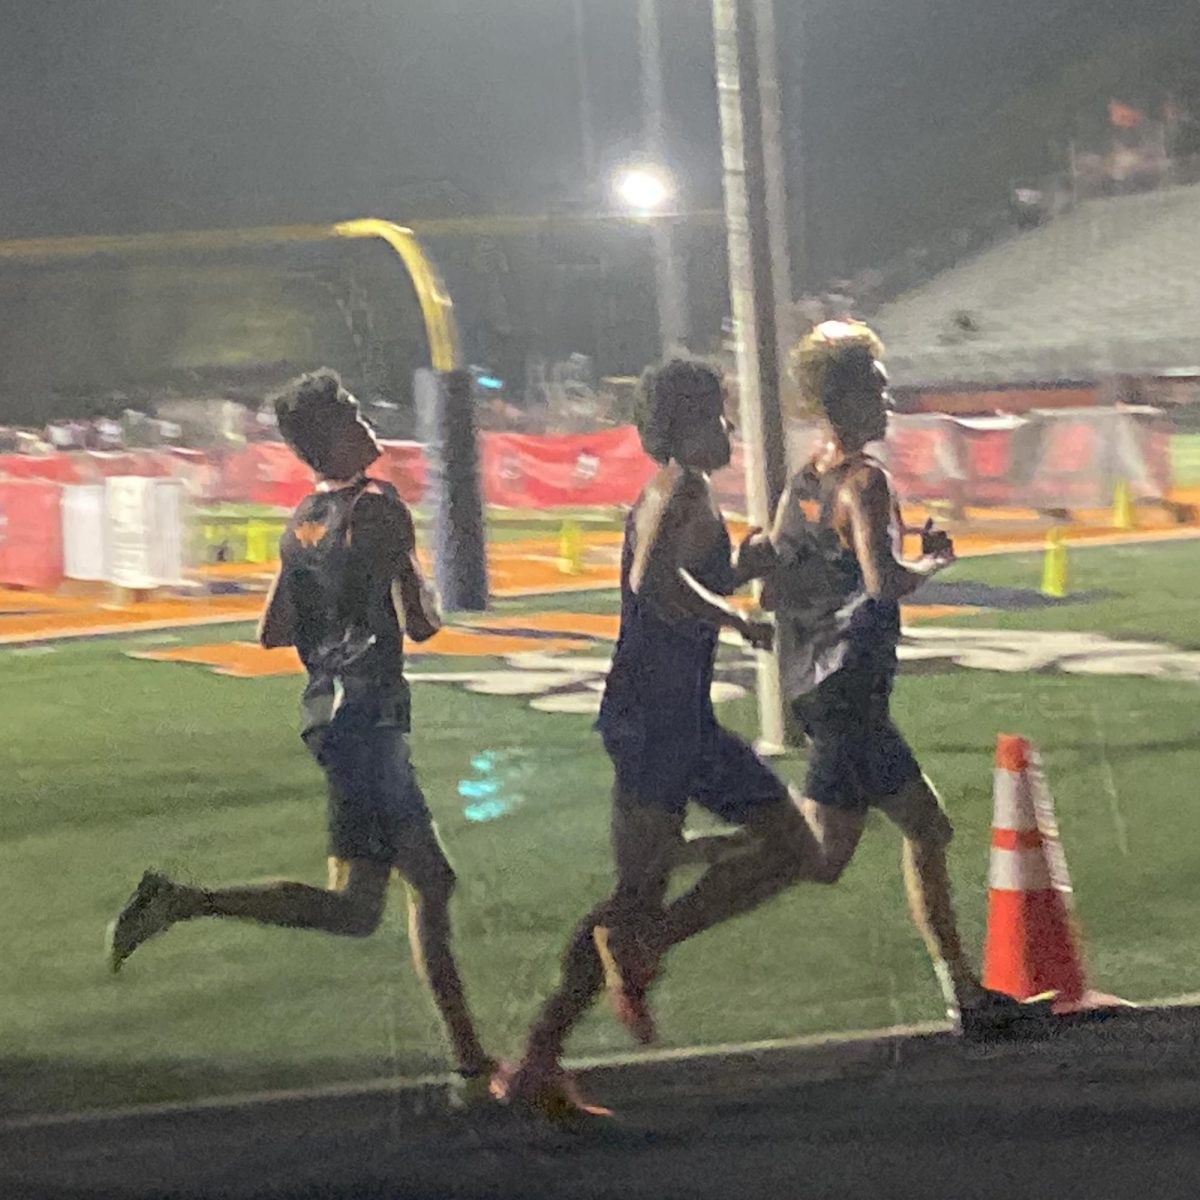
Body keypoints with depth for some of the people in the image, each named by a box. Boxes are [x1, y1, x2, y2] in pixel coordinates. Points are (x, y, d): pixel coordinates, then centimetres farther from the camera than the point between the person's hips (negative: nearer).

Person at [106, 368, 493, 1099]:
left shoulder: (305, 520, 13)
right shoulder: (378, 508, -12)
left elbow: (273, 632, 17)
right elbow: (421, 624, -15)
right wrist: (424, 596, 6)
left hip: (327, 706, 10)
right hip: (367, 713, -10)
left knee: (431, 881, 12)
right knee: (356, 909, -13)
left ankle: (471, 1061, 12)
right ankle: (181, 902, -20)